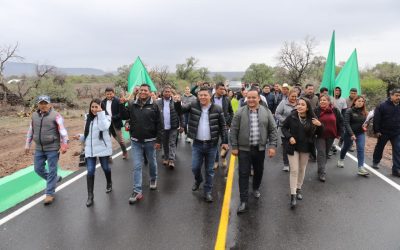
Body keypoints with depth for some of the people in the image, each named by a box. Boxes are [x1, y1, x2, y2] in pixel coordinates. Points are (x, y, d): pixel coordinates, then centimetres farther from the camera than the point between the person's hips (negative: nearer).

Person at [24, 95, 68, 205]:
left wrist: (64, 144, -22)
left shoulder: (55, 115, -11)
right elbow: (30, 131, 16)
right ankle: (55, 179, 35)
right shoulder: (34, 115, 7)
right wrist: (27, 144, 17)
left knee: (52, 171, 1)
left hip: (52, 148, -6)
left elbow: (62, 130, -16)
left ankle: (49, 194, 11)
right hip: (39, 149, 6)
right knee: (38, 169, 12)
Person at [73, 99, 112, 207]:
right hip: (90, 149, 4)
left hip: (103, 148, -4)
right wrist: (81, 137, 0)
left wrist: (100, 113, -25)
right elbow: (88, 133, 19)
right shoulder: (89, 118, 10)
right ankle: (90, 195, 4)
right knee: (90, 171, -3)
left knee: (105, 167, 13)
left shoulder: (106, 117, -7)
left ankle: (109, 184, 42)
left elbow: (104, 127, -28)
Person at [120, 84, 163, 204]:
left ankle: (153, 179, 44)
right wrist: (121, 105, -9)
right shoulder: (132, 104, 2)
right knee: (137, 166, 1)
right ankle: (137, 191, 6)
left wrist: (158, 140, -10)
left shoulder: (154, 106, -6)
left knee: (152, 162, 17)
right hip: (136, 141, 2)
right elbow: (124, 116, 6)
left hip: (150, 141, -1)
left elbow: (159, 124, -7)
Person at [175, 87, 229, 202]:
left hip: (212, 145, -1)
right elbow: (181, 109, -7)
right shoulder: (193, 106, 0)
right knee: (195, 167, 6)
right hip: (197, 144, 1)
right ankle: (198, 180, 40)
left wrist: (225, 141, -3)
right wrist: (178, 102, -29)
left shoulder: (217, 109, -5)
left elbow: (223, 126, -1)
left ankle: (208, 191, 24)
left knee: (209, 170, 9)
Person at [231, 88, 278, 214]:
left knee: (259, 171, 18)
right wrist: (234, 147, -6)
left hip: (260, 148, 2)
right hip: (244, 149, -2)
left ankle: (256, 188, 46)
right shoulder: (240, 112, -5)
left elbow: (273, 130, 2)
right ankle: (244, 201, 6)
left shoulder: (266, 112, 0)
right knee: (244, 174, -1)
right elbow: (233, 130, -3)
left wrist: (273, 146, -4)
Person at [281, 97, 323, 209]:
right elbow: (284, 127, -1)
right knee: (294, 170, -4)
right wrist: (289, 137, -16)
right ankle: (293, 195, 2)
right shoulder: (292, 117, -13)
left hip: (306, 148, 3)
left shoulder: (312, 119, -8)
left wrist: (320, 125, -19)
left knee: (302, 169, 16)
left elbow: (318, 133, 1)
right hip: (293, 147, -2)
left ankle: (298, 189, 36)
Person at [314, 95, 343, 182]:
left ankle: (321, 168, 34)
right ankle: (322, 173, -6)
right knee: (321, 153, -8)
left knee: (326, 153, 16)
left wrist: (339, 133, 4)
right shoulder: (316, 110, -9)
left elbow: (340, 121, 8)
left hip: (331, 136, 3)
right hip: (319, 136, -3)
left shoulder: (335, 110, 0)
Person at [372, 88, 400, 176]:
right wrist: (377, 131, -14)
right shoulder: (383, 106, -11)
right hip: (384, 132, -3)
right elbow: (376, 119, -12)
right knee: (379, 148, 15)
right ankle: (375, 162, 37)